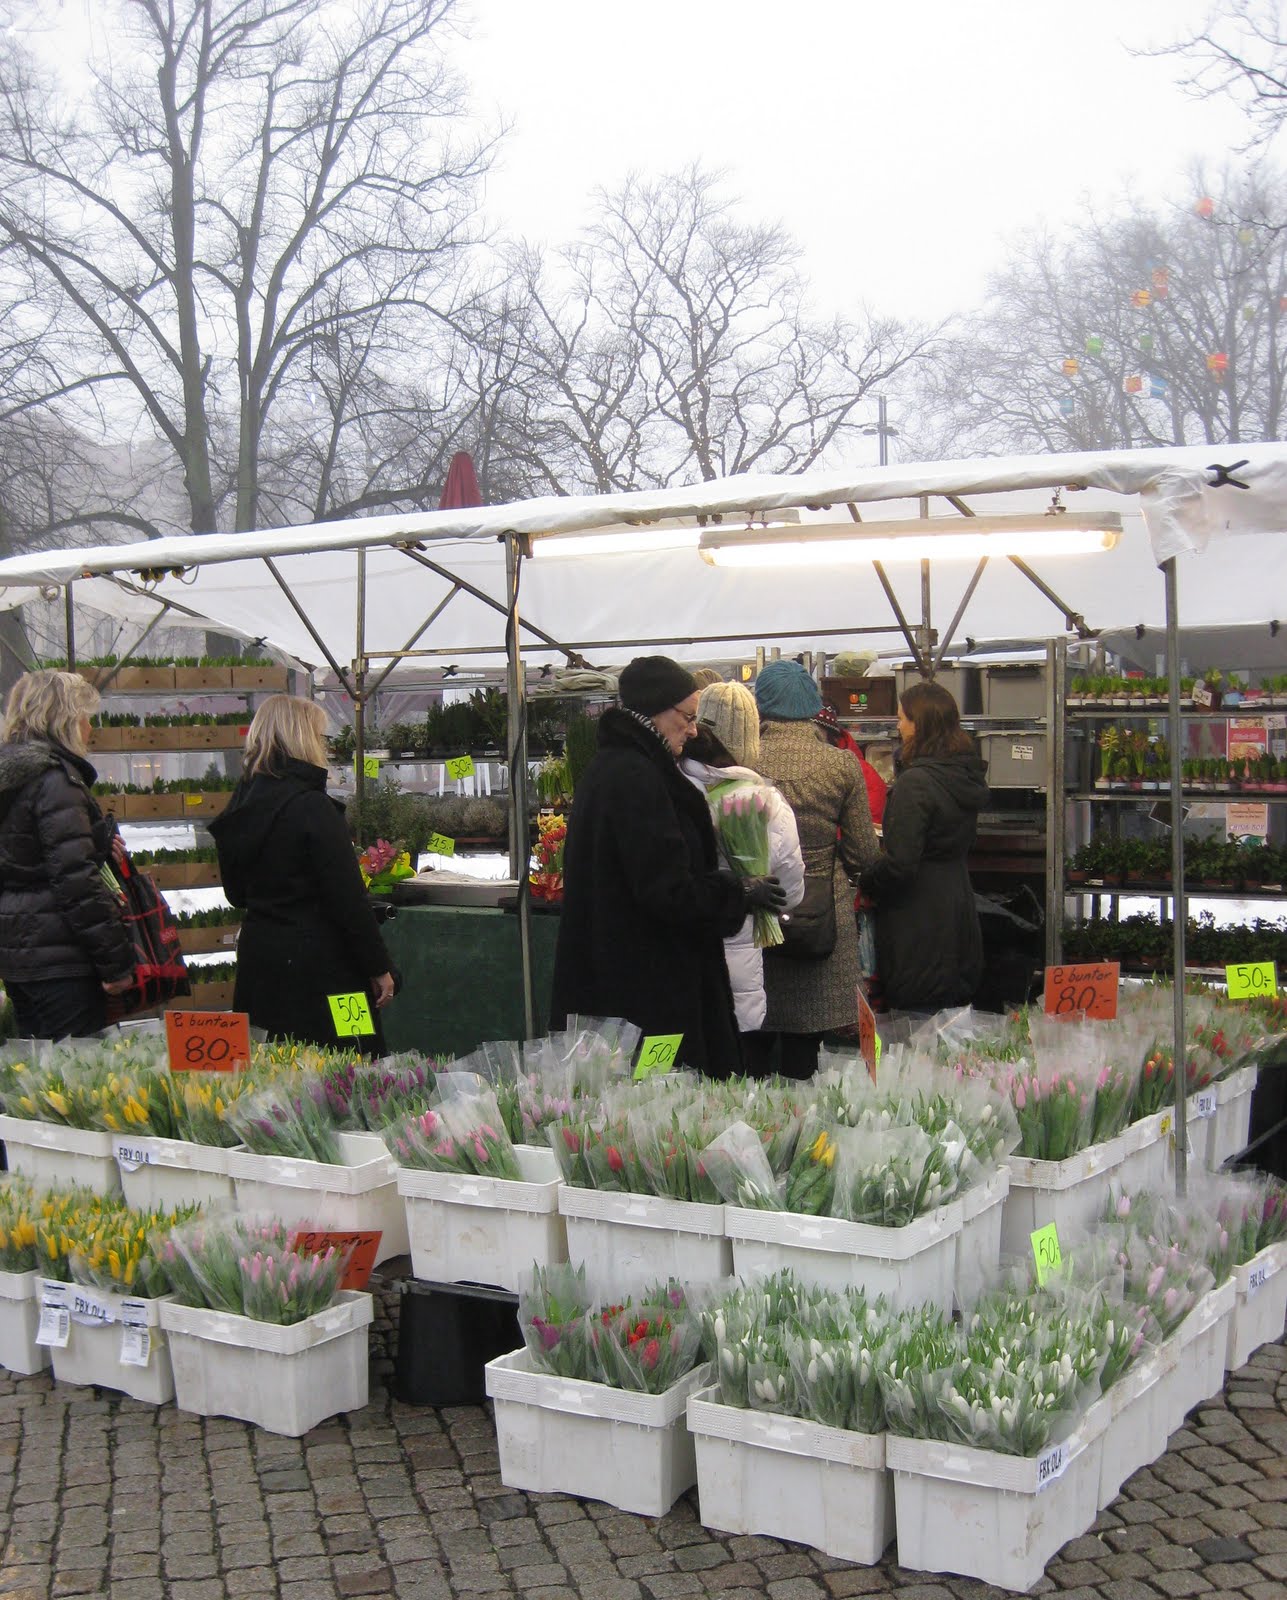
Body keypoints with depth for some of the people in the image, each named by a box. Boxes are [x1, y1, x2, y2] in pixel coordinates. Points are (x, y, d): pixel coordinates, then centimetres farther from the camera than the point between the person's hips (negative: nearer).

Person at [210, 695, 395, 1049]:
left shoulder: (240, 806, 7)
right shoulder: (312, 808, -17)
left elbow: (236, 893, 17)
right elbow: (348, 898, -16)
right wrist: (378, 967, -10)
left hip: (259, 957, 8)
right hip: (316, 966, -8)